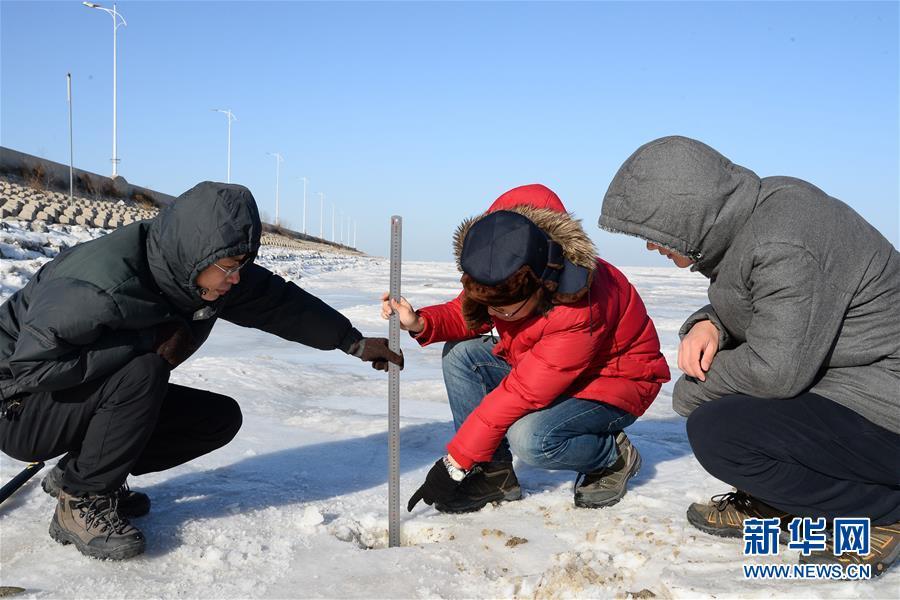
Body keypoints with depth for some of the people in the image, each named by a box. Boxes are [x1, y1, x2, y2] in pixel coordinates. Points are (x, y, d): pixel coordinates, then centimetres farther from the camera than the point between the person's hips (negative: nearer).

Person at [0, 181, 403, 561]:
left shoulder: (206, 271, -10)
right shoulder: (108, 282, -34)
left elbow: (281, 302, 1)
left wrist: (354, 342, 8)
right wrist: (152, 343, -31)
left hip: (109, 396, 8)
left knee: (221, 418, -2)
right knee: (142, 371, -34)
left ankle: (76, 472, 8)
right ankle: (82, 501, -14)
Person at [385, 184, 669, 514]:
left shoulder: (581, 314, -39)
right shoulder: (504, 280, -20)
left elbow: (519, 394, -36)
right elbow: (468, 315, -3)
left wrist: (454, 464, -31)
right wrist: (421, 323, -27)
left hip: (614, 382, -7)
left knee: (530, 439, -34)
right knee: (461, 354, -12)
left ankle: (613, 456, -2)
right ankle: (493, 474, -8)